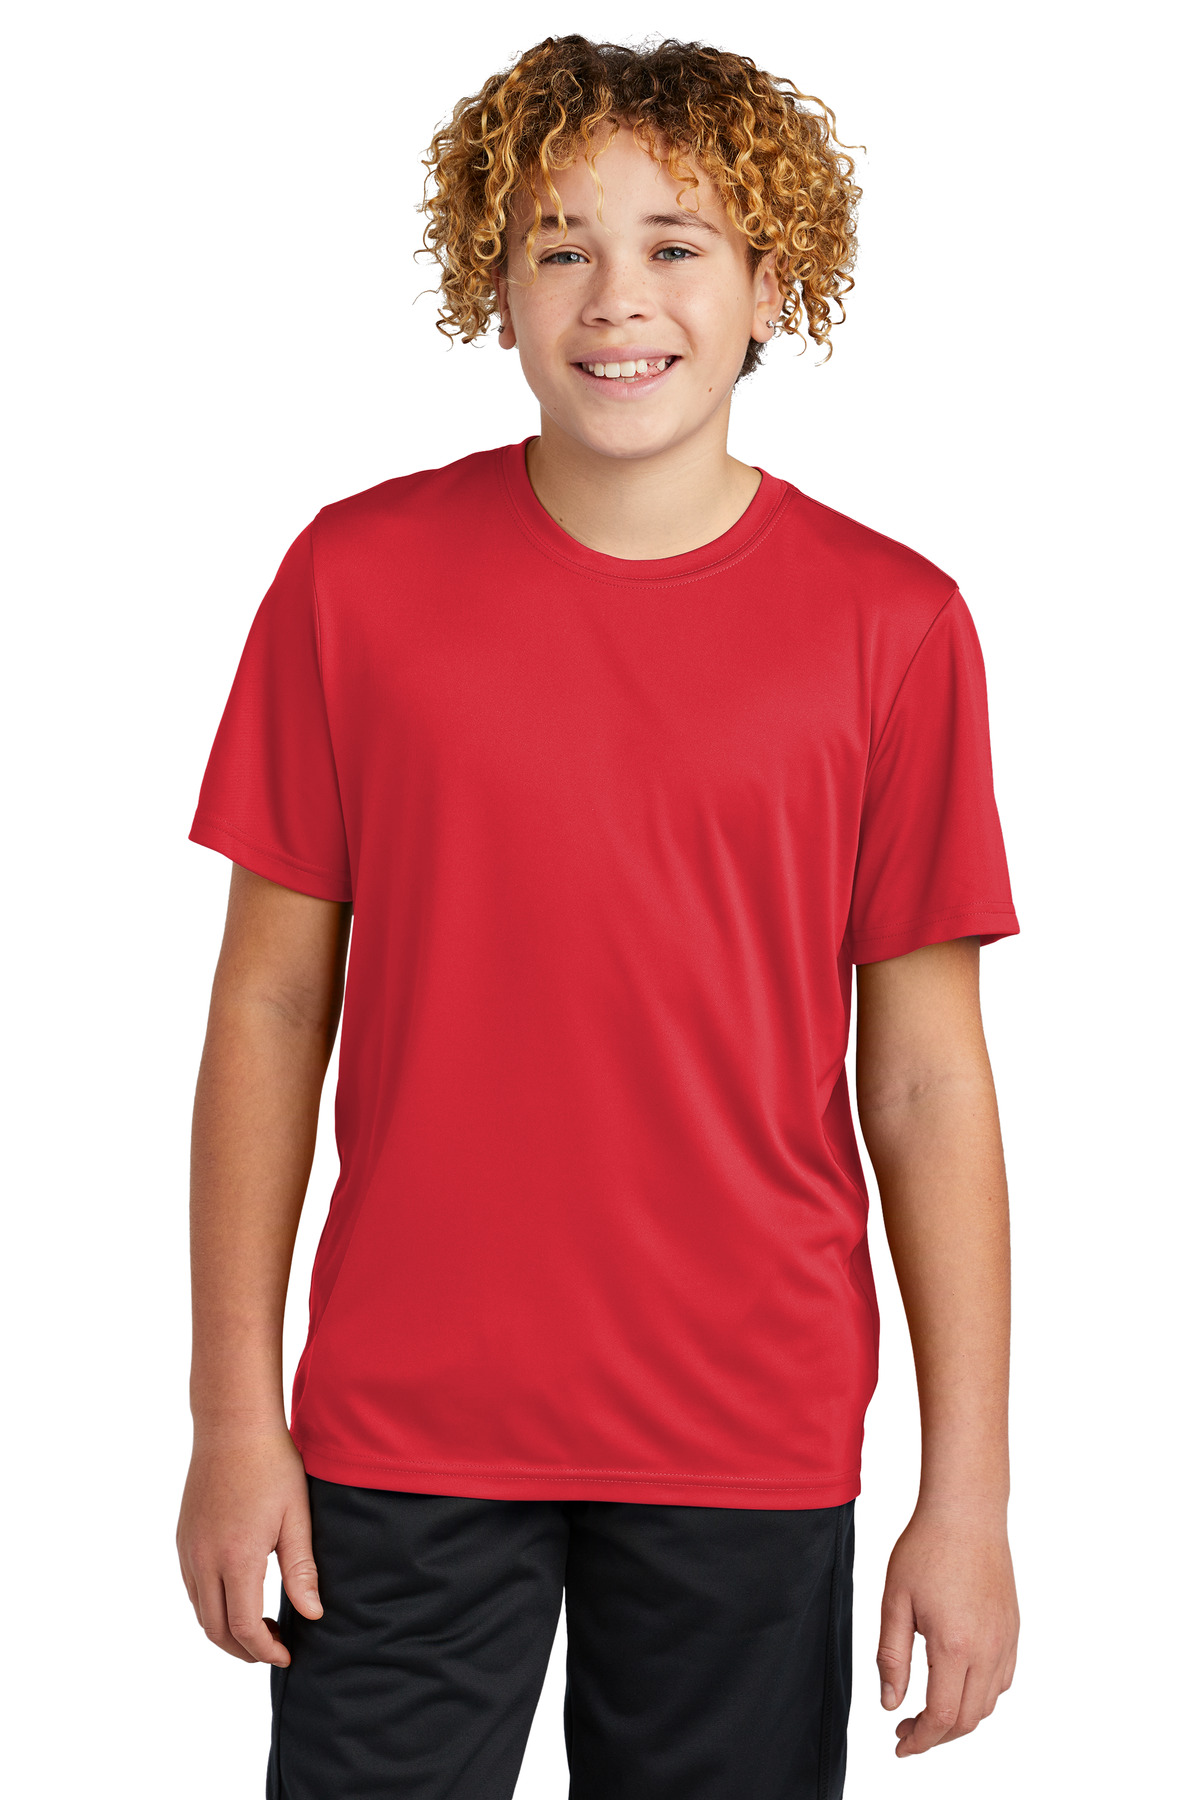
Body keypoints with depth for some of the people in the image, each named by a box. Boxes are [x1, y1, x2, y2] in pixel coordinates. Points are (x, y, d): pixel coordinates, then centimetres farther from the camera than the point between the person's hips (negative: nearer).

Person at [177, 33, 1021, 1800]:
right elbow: (272, 1005, 1)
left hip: (754, 1452, 0)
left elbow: (926, 1079, -2)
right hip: (405, 1430, 0)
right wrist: (235, 1418, -1)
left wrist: (969, 1495, -3)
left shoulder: (891, 625, -3)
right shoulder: (357, 576, -3)